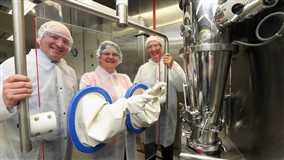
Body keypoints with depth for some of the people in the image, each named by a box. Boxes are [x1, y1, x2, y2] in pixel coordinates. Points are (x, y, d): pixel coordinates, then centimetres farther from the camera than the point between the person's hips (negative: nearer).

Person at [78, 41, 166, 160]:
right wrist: (124, 106, -36)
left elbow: (135, 101, -1)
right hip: (103, 142, -4)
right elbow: (92, 112, -21)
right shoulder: (88, 78, -9)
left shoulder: (125, 78, 6)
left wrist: (150, 94, -21)